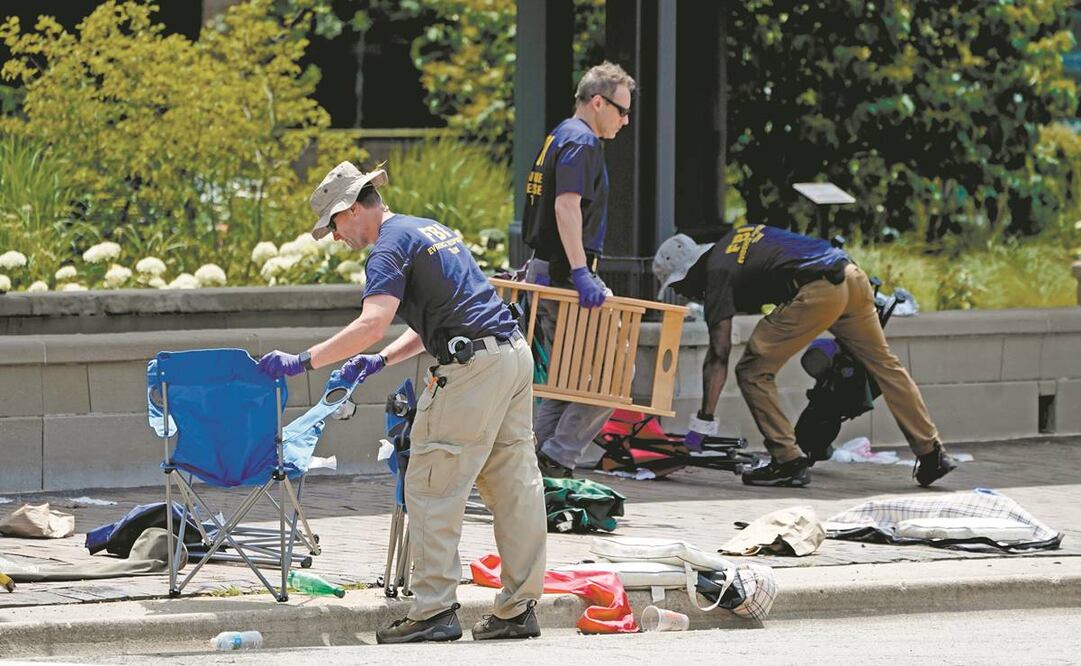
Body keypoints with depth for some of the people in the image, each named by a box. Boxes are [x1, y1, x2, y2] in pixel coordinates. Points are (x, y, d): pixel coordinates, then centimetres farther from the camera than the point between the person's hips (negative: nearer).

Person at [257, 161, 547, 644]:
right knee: (515, 485, 9)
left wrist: (302, 362, -17)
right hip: (515, 351, 9)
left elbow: (373, 323, -21)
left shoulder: (390, 246, -6)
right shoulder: (430, 229, 24)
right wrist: (381, 361, 24)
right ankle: (518, 609, 11)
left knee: (432, 489, -5)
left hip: (471, 367, -9)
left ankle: (435, 611, -7)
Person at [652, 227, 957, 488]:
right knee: (883, 363, 20)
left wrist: (703, 422, -5)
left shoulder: (719, 272, 1)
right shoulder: (732, 240, 24)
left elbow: (718, 356, -5)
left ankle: (788, 461, 1)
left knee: (752, 371, 2)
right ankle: (932, 453, 26)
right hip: (852, 276, 9)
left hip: (817, 292, -9)